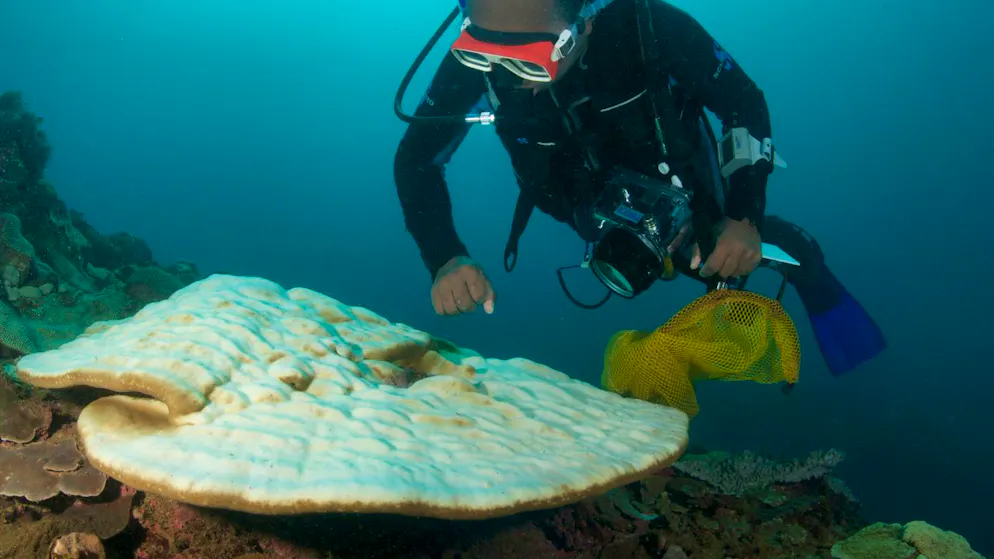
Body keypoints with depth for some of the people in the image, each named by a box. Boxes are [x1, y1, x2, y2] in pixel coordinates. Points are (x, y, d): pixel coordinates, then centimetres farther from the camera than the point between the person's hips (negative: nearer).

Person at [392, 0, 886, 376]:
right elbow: (415, 158, -24)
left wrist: (745, 217, -32)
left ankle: (806, 271, 37)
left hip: (682, 196, -1)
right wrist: (445, 260, -40)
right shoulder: (476, 58, -33)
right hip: (596, 210, 2)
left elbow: (744, 103, -21)